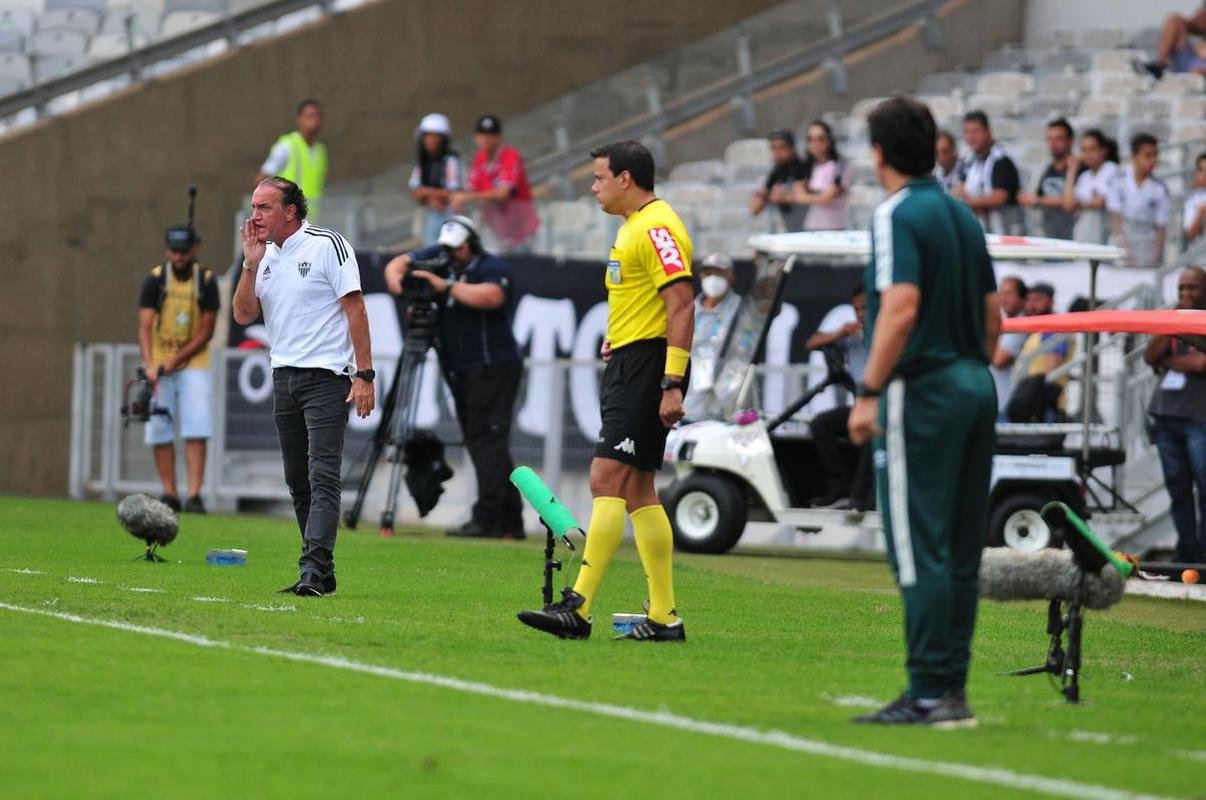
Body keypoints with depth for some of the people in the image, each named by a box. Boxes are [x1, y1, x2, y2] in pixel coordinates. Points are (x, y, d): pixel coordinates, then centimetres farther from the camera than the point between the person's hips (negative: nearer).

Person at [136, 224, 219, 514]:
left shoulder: (206, 282, -6)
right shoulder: (154, 281, -6)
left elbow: (206, 331, -6)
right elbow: (145, 327, -12)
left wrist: (176, 361, -15)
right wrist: (149, 366, -27)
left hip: (193, 363, -1)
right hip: (160, 363, 1)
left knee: (196, 432, -11)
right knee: (160, 432, 0)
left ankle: (194, 495, -15)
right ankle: (169, 494, 7)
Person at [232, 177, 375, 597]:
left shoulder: (328, 245, -8)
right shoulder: (265, 255, 12)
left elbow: (355, 308, -9)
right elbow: (243, 315, 7)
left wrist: (364, 375, -14)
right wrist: (251, 264, -4)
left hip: (327, 377, -7)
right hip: (284, 377, 7)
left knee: (322, 477, -14)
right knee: (298, 481, 7)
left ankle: (313, 570, -21)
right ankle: (321, 574, 12)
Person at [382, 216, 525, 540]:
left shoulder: (493, 267, -10)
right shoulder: (439, 257, 10)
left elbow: (490, 296, -29)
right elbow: (400, 262, 9)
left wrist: (447, 286, -27)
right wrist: (396, 276, -14)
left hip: (493, 368, -8)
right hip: (461, 372, 8)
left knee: (488, 440, -14)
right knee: (479, 442, 9)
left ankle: (487, 519, -19)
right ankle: (510, 522, 14)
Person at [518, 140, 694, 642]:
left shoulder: (657, 228, -14)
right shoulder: (632, 228, 18)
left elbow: (681, 305, -20)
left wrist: (673, 384, -24)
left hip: (647, 365, -11)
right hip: (626, 364, 11)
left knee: (608, 479, -15)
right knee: (637, 490, 9)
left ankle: (578, 608, -20)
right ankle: (664, 618, 10)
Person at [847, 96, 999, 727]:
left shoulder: (898, 214, -10)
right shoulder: (963, 217, 15)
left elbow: (901, 307, -21)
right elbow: (992, 316, 17)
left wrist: (869, 391, -20)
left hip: (923, 391, -8)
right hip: (974, 386, 8)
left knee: (919, 549, -8)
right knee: (961, 549, 9)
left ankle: (931, 693, -10)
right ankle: (950, 689, 11)